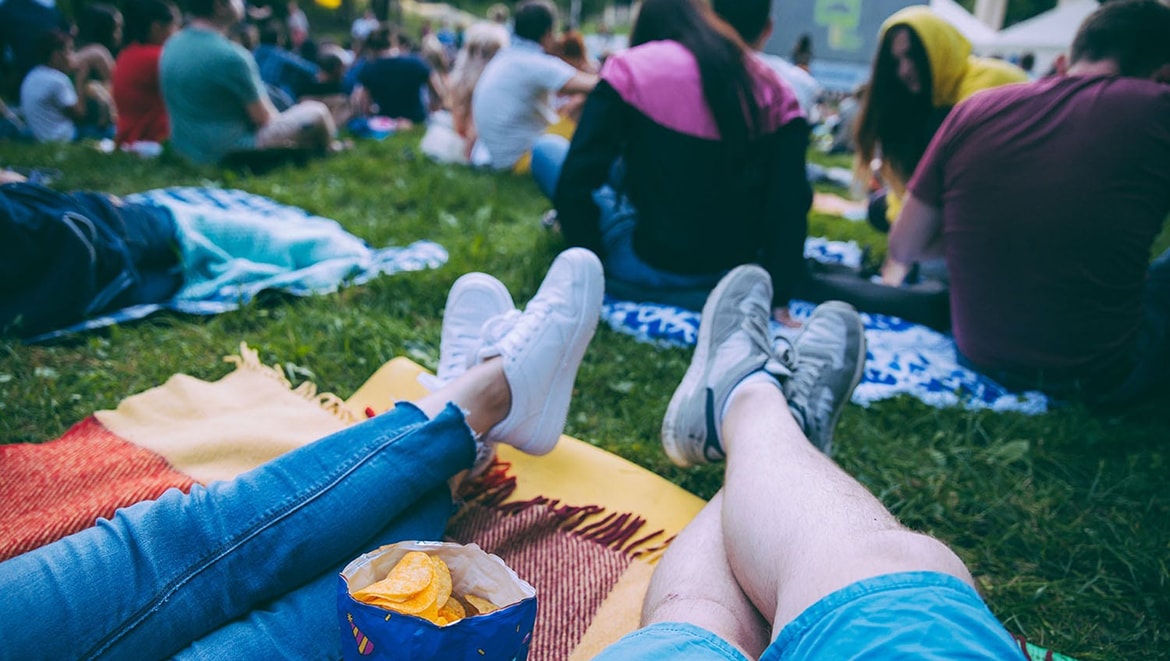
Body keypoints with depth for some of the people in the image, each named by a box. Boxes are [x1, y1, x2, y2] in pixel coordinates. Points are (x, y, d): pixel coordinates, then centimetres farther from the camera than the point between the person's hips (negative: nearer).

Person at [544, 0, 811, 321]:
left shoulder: (631, 69, -11)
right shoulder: (773, 89, 0)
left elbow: (577, 180, -16)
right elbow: (792, 203, -6)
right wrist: (779, 299, -1)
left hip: (654, 273, -2)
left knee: (547, 151, 14)